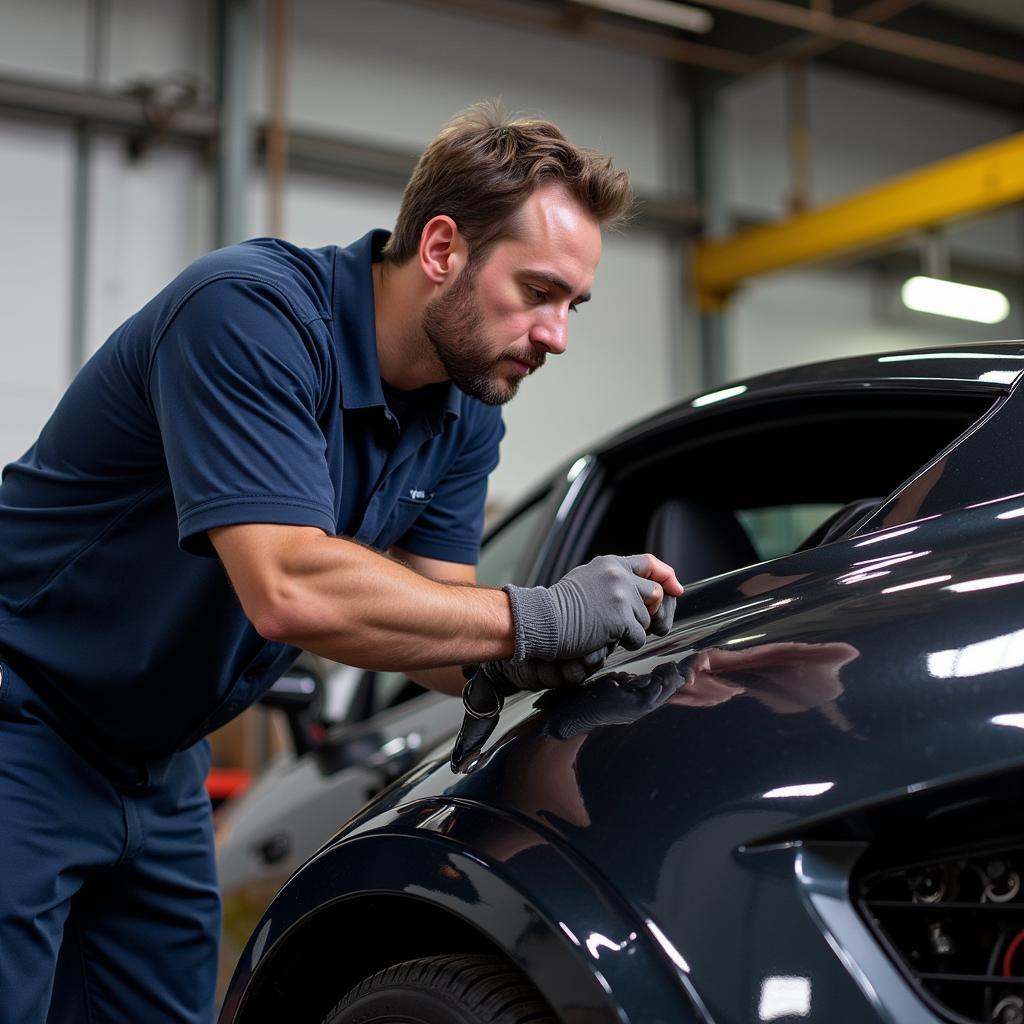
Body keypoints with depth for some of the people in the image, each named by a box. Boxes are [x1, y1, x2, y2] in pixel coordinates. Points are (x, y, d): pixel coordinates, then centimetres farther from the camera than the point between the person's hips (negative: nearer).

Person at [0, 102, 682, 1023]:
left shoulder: (467, 416, -1)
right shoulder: (253, 310, -26)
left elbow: (429, 618, -1)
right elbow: (290, 590, -36)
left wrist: (537, 658, -22)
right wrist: (534, 618, -29)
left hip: (159, 767, 8)